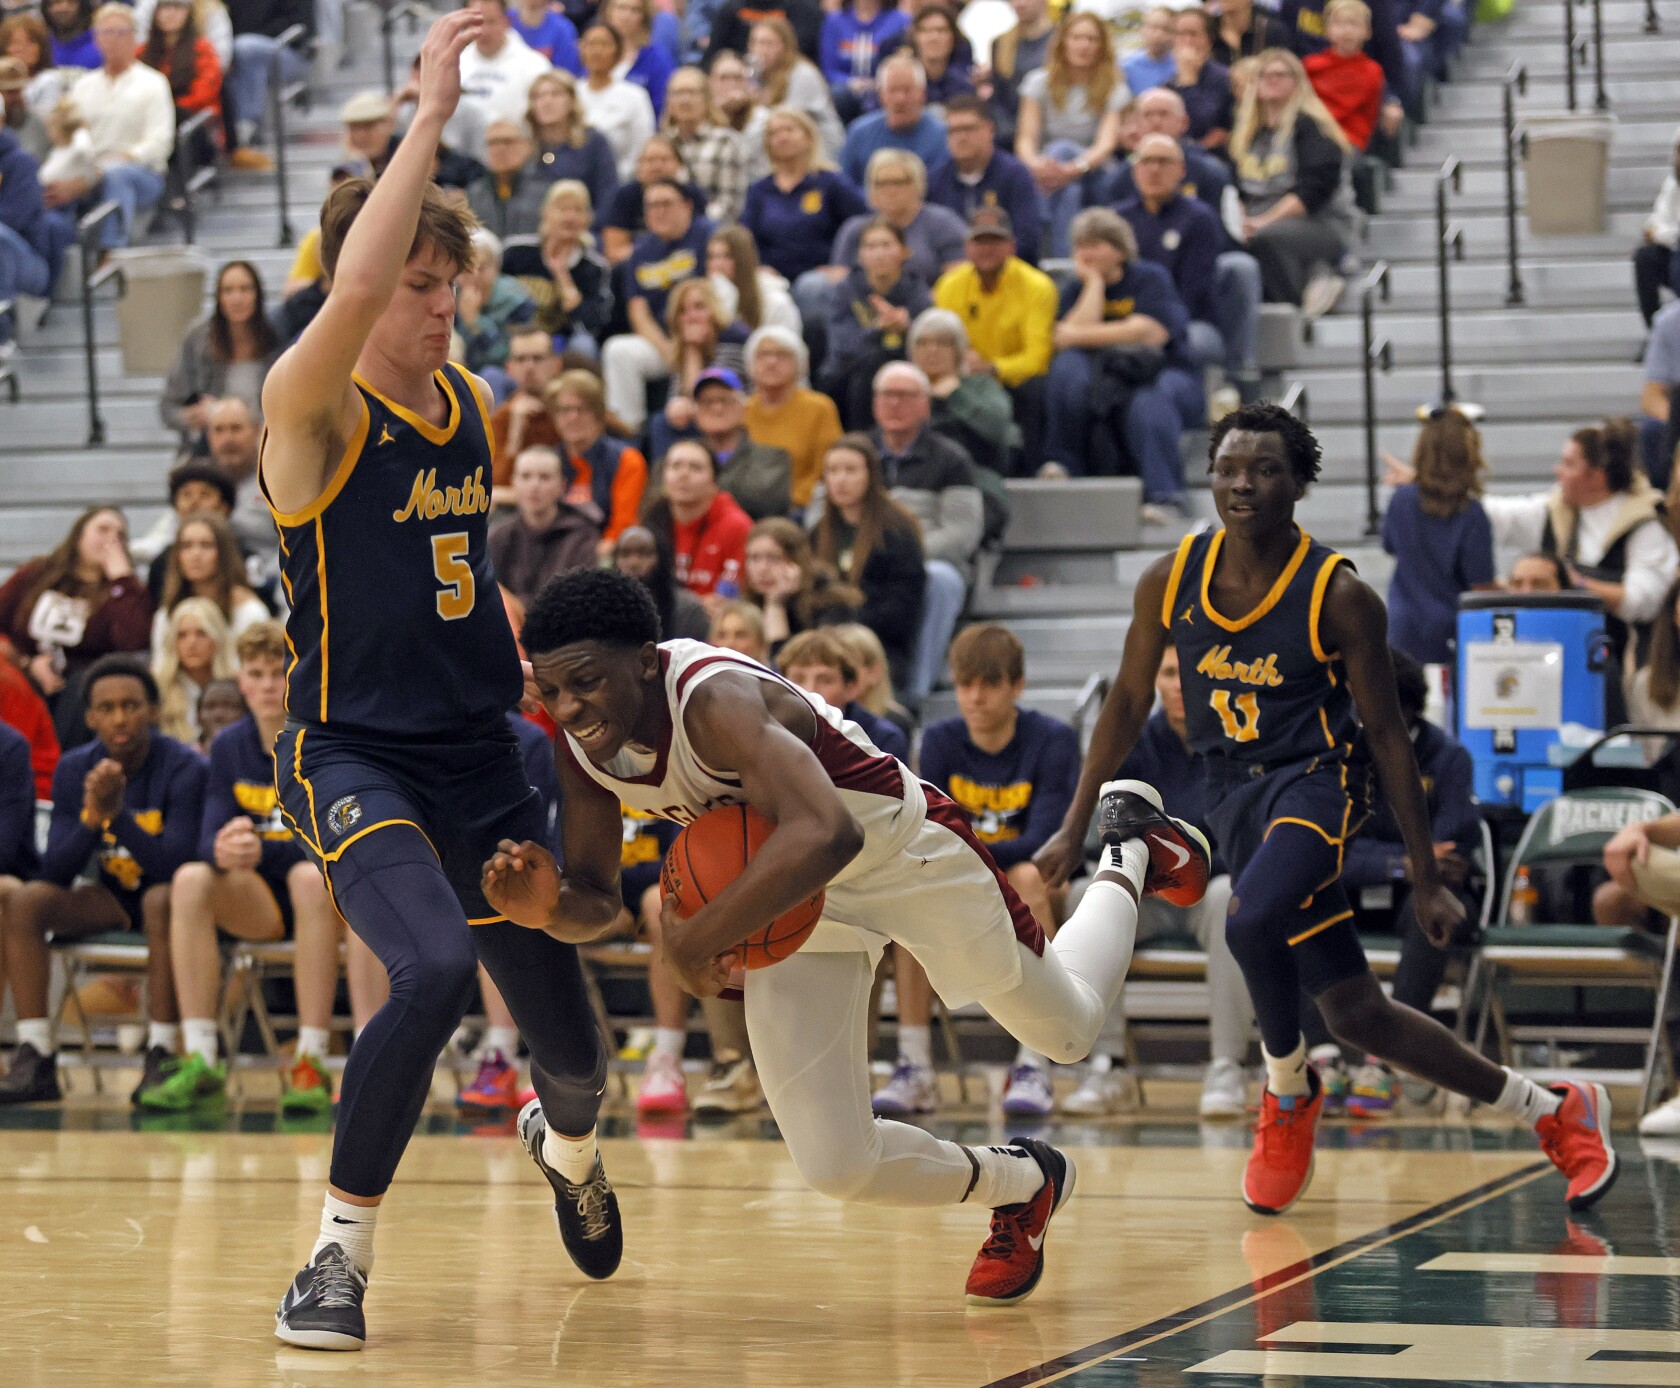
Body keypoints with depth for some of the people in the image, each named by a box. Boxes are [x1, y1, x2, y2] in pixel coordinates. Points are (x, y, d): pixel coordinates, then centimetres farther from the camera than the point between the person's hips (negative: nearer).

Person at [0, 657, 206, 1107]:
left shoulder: (185, 768, -16)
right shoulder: (74, 770, -4)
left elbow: (174, 865, -25)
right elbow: (54, 874, -10)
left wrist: (118, 814, -36)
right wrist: (92, 817, -27)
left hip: (170, 892, -4)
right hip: (108, 899, 4)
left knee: (162, 901, -39)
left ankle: (161, 1058, -33)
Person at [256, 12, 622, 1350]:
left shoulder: (472, 407, 9)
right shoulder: (313, 405, -12)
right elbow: (352, 289, -34)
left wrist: (540, 649, 14)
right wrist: (431, 112, -33)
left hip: (482, 761, 6)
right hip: (354, 756, -6)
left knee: (578, 1050, 10)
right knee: (435, 969, -33)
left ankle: (564, 1143, 50)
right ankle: (340, 1254, -16)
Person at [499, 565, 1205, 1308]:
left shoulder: (715, 698, -40)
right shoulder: (579, 744, -17)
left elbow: (827, 835, -55)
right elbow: (596, 902, -6)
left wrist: (696, 939, -50)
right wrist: (549, 903, -30)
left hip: (901, 850, -5)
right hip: (793, 895, 5)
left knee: (1067, 1029, 20)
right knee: (836, 1164, -6)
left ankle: (1130, 846, 49)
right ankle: (1020, 1185, 25)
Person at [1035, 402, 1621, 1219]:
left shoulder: (1339, 596, -11)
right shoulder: (1171, 581, -1)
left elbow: (1387, 734, -5)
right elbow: (1128, 702, 11)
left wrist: (1427, 881, -3)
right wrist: (1075, 829, 10)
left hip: (1316, 781, -5)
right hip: (1233, 795, 5)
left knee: (1252, 922, -34)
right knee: (1358, 1017, 2)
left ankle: (1288, 1091, -4)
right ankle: (1553, 1113, 20)